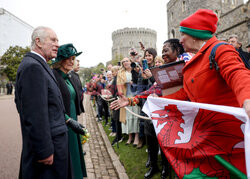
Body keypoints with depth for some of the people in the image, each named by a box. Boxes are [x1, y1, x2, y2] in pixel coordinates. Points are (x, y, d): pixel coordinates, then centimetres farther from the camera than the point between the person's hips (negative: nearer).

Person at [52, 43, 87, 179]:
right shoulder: (53, 76, -14)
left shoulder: (69, 77, 12)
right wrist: (69, 120, -26)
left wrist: (75, 120, 16)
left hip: (71, 122, 8)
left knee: (74, 155, 17)